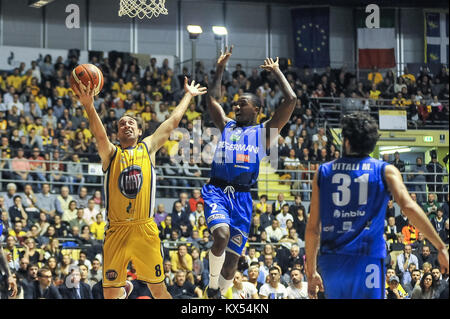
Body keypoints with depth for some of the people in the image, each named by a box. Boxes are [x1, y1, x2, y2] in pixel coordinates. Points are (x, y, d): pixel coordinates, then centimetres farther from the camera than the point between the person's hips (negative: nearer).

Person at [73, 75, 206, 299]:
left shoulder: (148, 148, 12)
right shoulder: (110, 153, 6)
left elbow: (173, 122, 17)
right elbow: (99, 134, -14)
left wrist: (188, 95, 23)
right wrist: (89, 106, -30)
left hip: (145, 230, 1)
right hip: (117, 231, -1)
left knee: (158, 289, 4)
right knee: (110, 293, -2)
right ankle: (124, 288, 26)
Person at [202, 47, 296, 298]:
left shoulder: (264, 131, 11)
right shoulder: (227, 127, 19)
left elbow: (291, 100, 3)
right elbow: (212, 99, 23)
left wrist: (277, 72, 12)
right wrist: (221, 69, 24)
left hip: (241, 197, 0)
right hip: (217, 191, 0)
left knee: (232, 258, 2)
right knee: (222, 234, -29)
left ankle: (219, 294, 21)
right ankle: (212, 285, -11)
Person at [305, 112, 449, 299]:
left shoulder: (323, 172, 10)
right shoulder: (385, 171, 3)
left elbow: (312, 228, 9)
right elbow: (408, 207, -11)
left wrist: (311, 272, 16)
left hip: (330, 262, 3)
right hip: (366, 261, -3)